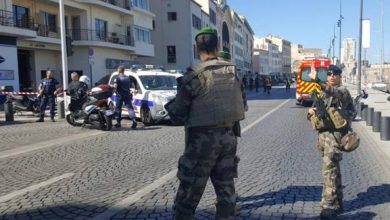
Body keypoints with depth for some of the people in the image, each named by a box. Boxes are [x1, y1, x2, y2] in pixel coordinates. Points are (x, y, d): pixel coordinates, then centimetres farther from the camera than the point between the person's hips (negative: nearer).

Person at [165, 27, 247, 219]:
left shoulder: (193, 77, -12)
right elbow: (243, 105, 13)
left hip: (203, 139, -5)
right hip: (229, 136, 5)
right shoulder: (232, 72, 4)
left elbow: (177, 115, -8)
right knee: (226, 187, 14)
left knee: (189, 192, 5)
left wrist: (170, 105, 12)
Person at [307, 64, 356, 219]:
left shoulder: (343, 91, -6)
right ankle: (337, 203, 26)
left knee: (329, 170, -13)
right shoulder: (322, 94, 18)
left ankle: (329, 206, -9)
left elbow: (335, 93, -33)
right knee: (333, 169, 15)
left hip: (335, 134, -8)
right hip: (323, 134, 8)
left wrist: (317, 81, -50)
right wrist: (311, 111, -8)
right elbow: (313, 114, 18)